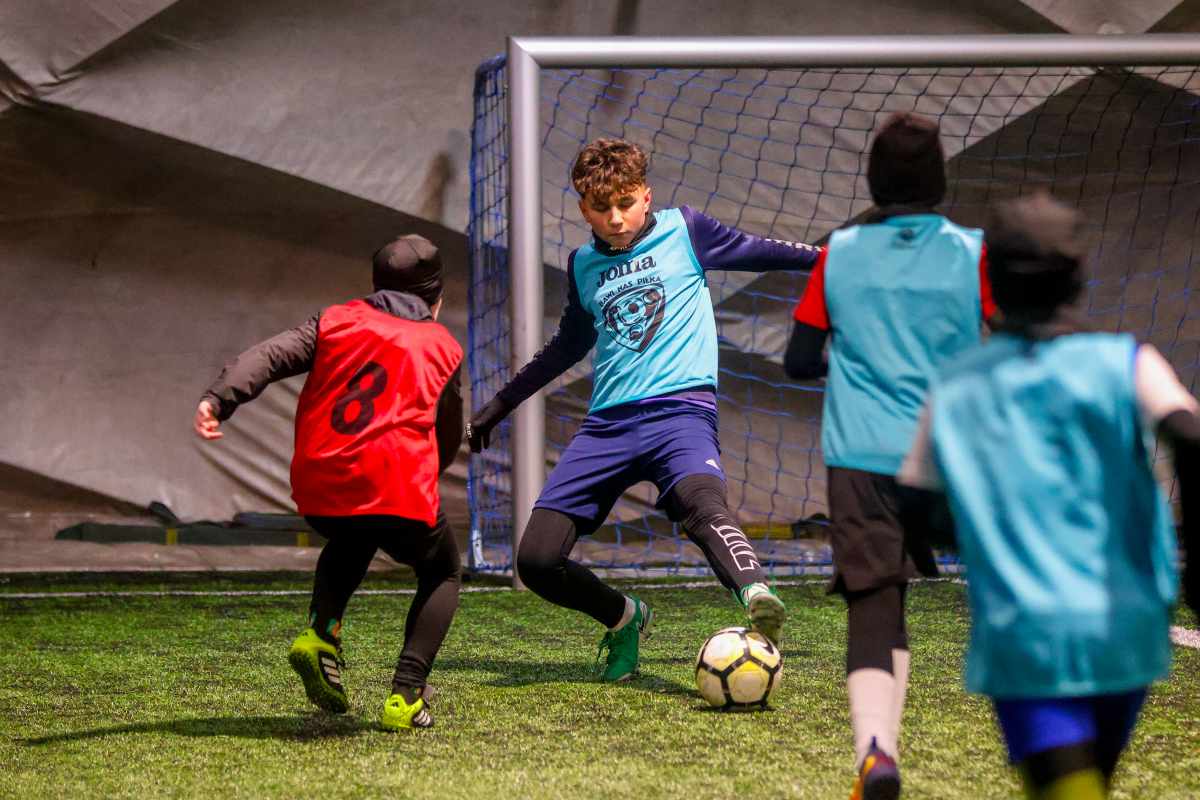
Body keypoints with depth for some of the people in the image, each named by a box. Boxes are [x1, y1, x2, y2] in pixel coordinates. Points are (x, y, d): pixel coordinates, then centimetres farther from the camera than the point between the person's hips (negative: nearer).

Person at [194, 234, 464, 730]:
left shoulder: (335, 321, 17)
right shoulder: (443, 348, 15)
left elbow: (268, 357, -1)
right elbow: (448, 443, 19)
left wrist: (218, 400, -16)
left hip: (320, 490, 3)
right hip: (400, 492, -3)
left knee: (350, 543, 38)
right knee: (443, 574, 24)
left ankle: (321, 633, 10)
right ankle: (406, 697, 4)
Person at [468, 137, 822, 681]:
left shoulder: (683, 231, 8)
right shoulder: (583, 265, 19)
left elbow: (752, 251, 19)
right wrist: (501, 403, 39)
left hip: (680, 407, -4)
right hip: (607, 423, 5)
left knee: (700, 502, -39)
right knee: (537, 559, -9)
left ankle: (757, 597, -63)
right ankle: (624, 620, 17)